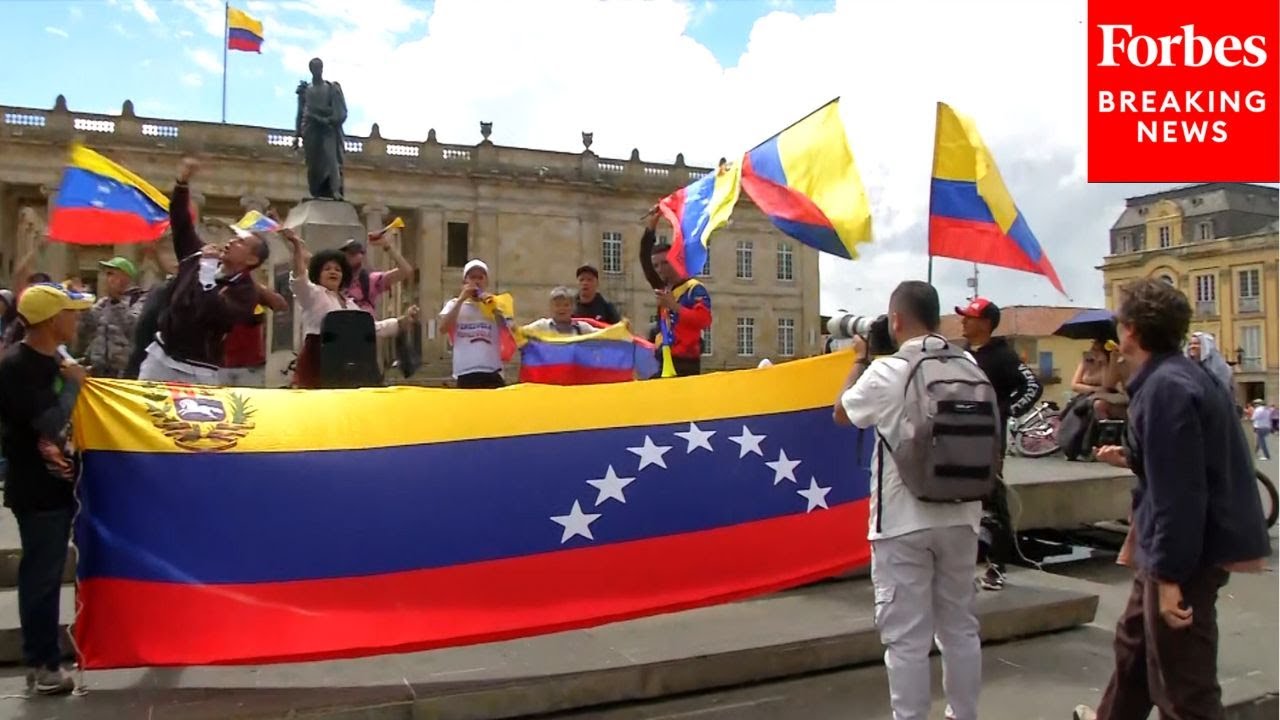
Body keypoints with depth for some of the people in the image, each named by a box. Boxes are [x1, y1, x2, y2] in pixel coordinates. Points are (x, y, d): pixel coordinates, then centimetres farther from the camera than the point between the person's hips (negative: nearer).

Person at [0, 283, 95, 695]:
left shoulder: (52, 359, 6)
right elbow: (51, 423, -26)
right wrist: (73, 384, -14)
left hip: (58, 483, 9)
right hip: (36, 490, -9)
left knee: (47, 573, 18)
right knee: (40, 576, 1)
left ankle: (43, 657, 31)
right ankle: (43, 664, 14)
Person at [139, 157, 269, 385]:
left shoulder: (246, 291, -12)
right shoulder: (200, 258, 6)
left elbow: (216, 313, -29)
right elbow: (181, 224, 11)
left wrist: (206, 274, -23)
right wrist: (183, 182, 1)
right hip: (161, 356, 6)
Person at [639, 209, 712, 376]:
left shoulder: (695, 289, -3)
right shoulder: (664, 288, 16)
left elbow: (703, 320, -17)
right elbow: (645, 260, 15)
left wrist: (674, 306, -17)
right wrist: (650, 228, 7)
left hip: (685, 363, -7)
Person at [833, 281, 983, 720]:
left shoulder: (886, 372, -14)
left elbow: (842, 413, 3)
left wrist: (861, 360, 13)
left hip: (903, 521, -5)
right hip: (959, 516, 5)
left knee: (907, 636, 2)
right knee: (960, 625, 18)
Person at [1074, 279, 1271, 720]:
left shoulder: (1166, 387, -22)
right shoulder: (1176, 375, 9)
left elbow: (1180, 491, -26)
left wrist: (1170, 575, -23)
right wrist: (1131, 460, 20)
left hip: (1188, 552, -11)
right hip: (1170, 549, 11)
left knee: (1182, 684, 0)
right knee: (1134, 641, 27)